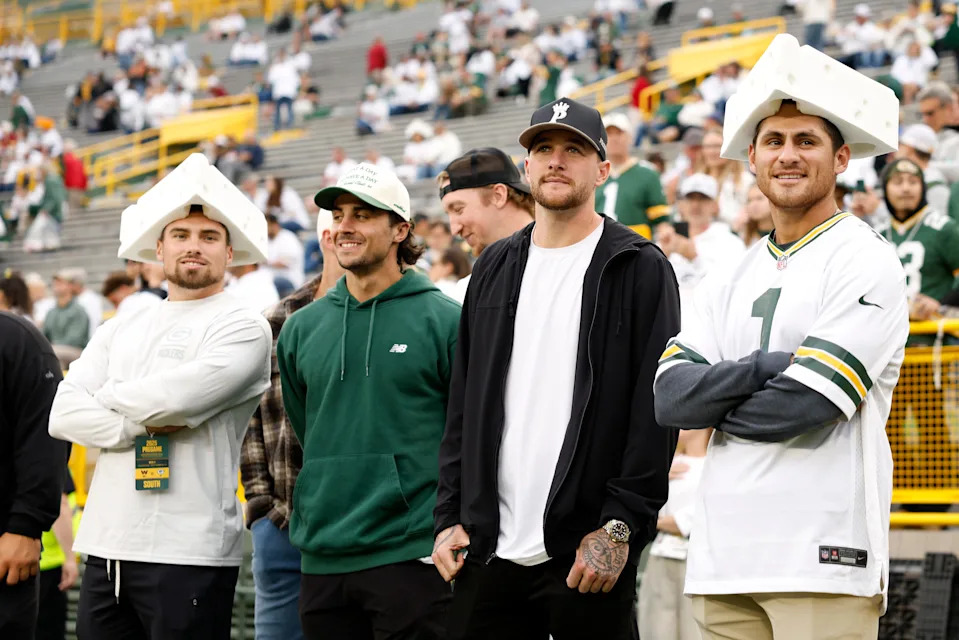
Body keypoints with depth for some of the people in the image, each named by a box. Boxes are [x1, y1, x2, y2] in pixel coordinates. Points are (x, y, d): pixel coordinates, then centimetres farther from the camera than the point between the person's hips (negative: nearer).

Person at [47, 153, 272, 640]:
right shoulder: (120, 331, 17)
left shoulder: (243, 329, -1)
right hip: (106, 546, 6)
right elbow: (63, 415, 5)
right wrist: (137, 424, -11)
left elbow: (173, 396, -16)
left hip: (188, 552, -6)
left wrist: (108, 397, 3)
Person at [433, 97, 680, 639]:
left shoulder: (640, 268, 0)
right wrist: (451, 516, 8)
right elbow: (464, 407, 17)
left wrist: (620, 526, -13)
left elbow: (655, 410, -6)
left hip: (590, 553, -5)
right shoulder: (496, 269, 16)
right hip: (489, 549, 5)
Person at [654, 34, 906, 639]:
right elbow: (671, 397, 3)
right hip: (723, 560, 6)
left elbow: (807, 404, -13)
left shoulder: (867, 261, -2)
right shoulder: (731, 282, 17)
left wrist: (716, 401, 2)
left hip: (822, 561, -6)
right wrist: (773, 366, -10)